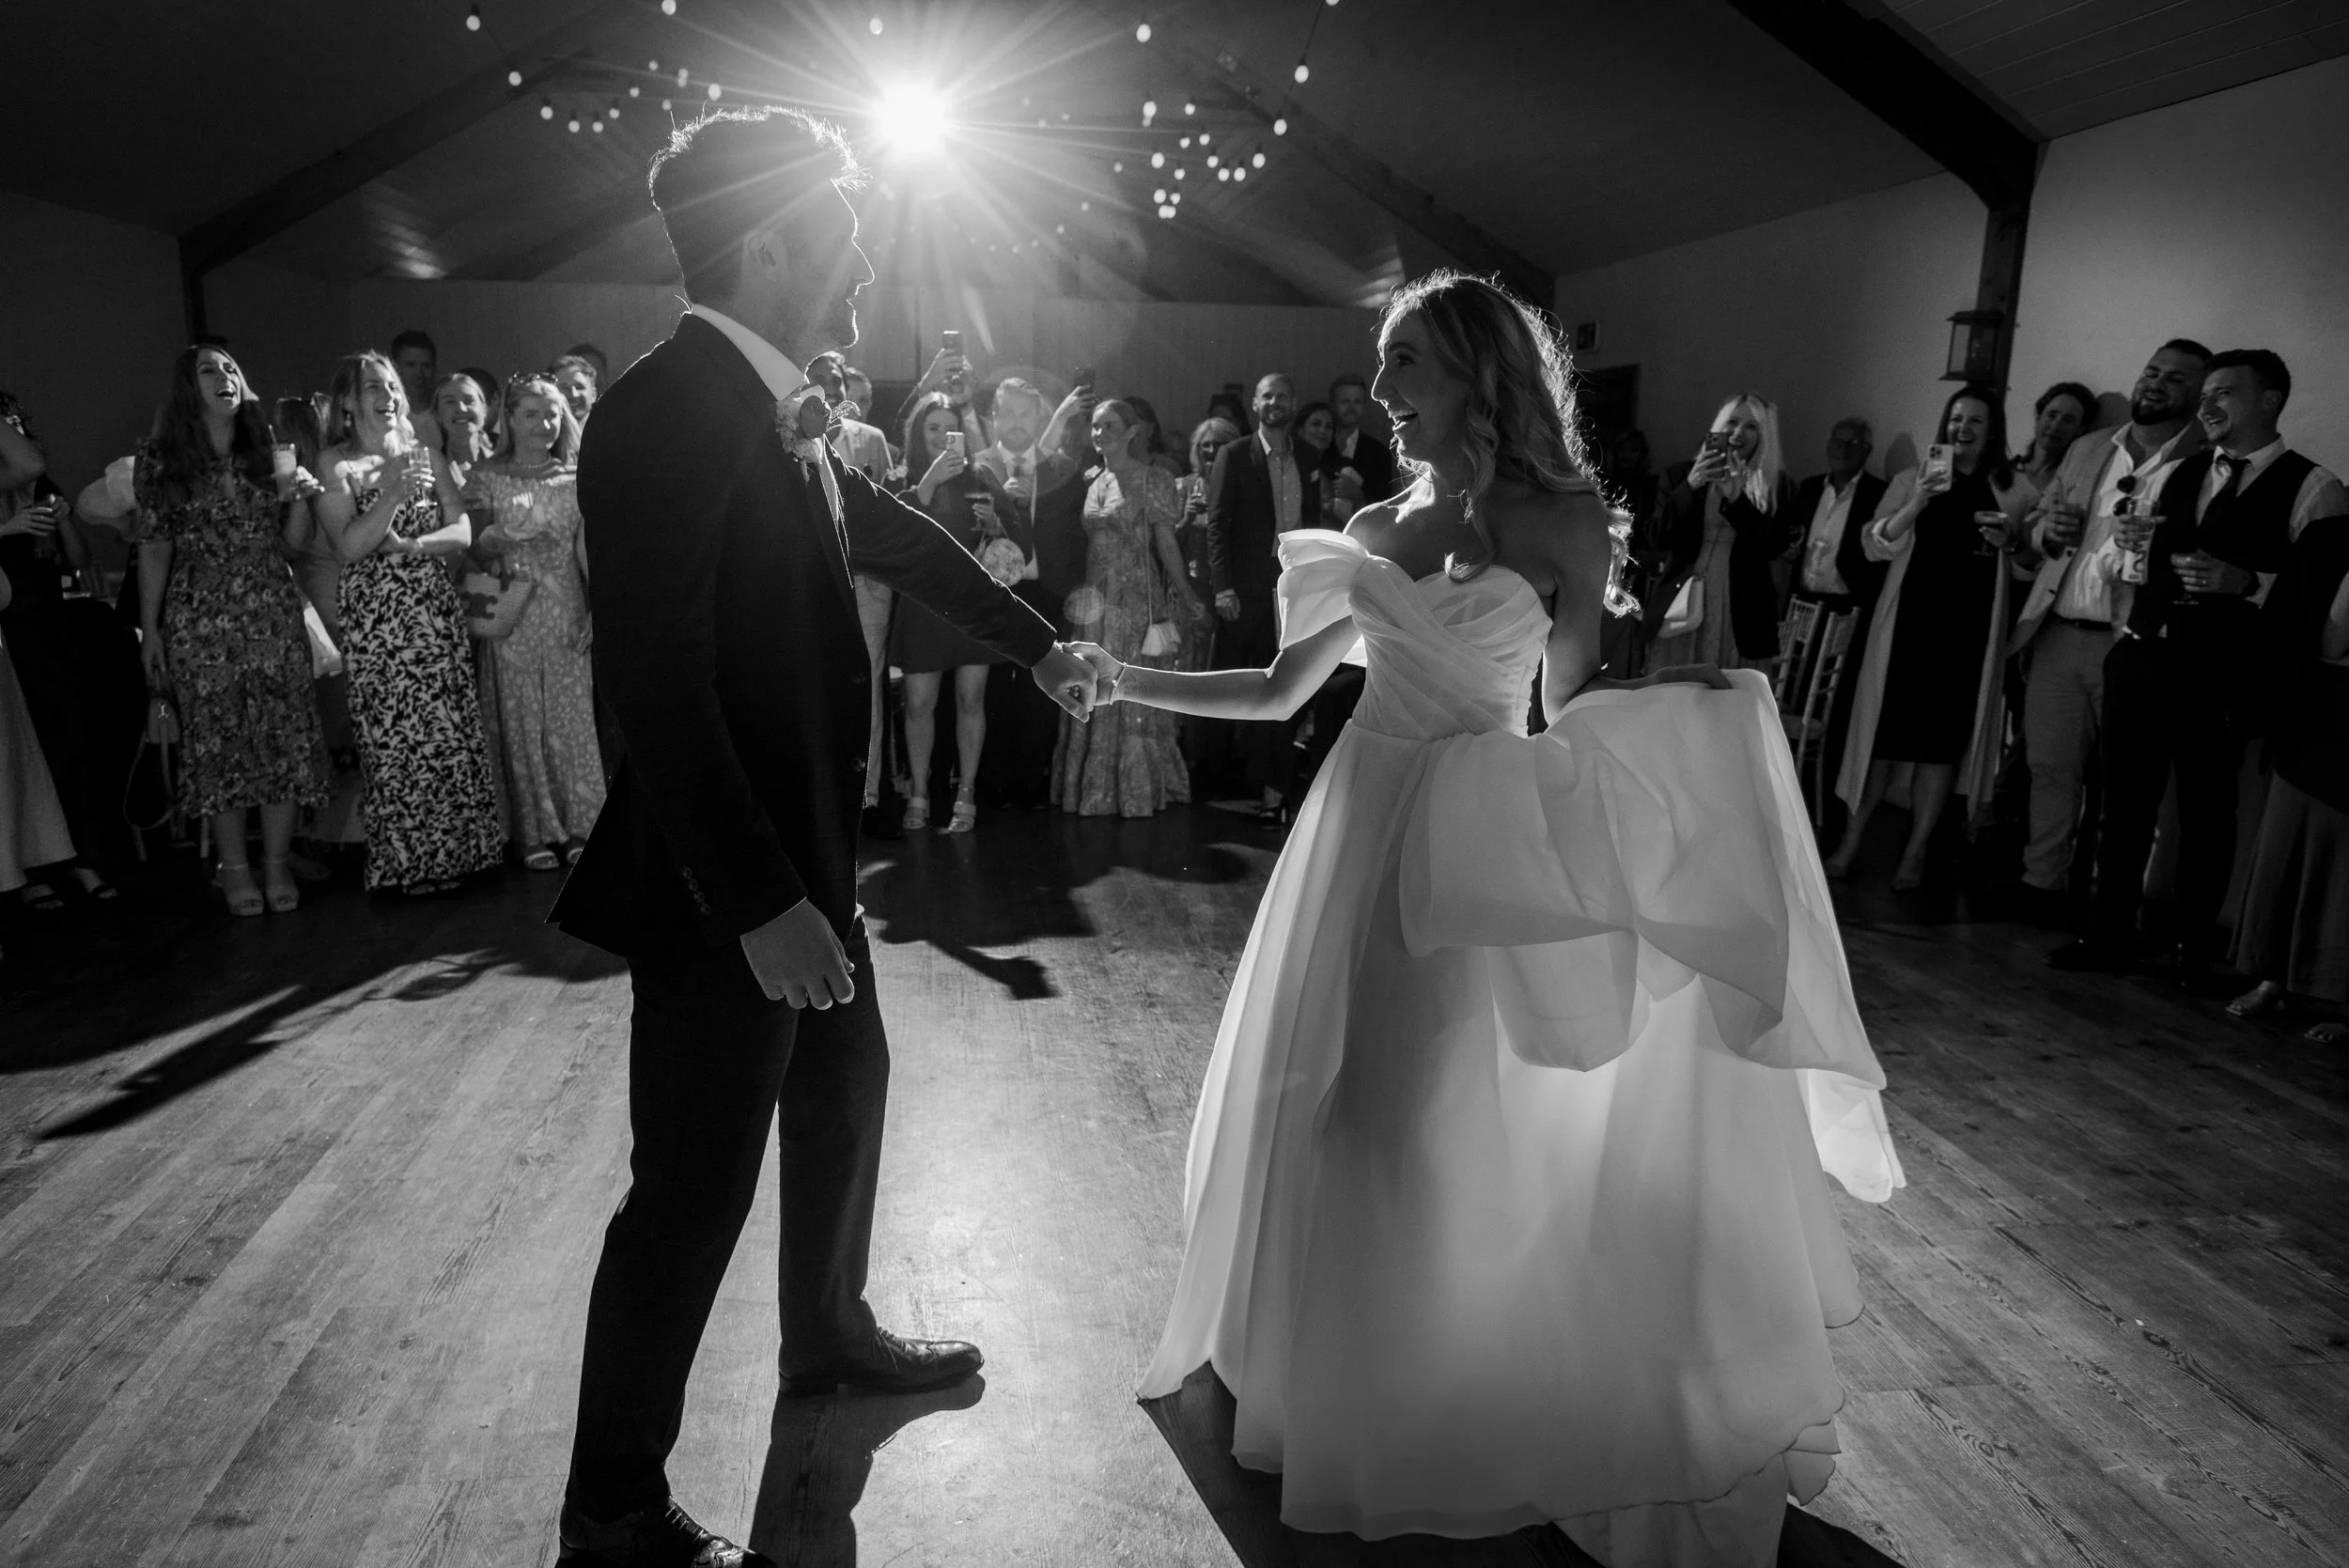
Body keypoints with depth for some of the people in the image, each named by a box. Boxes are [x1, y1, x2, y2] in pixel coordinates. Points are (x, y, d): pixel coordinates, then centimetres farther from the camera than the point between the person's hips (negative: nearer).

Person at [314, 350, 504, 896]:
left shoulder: (428, 457, 13)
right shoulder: (335, 464, 3)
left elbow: (462, 532, 4)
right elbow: (350, 547, -8)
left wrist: (408, 544, -12)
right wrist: (394, 492, -18)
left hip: (436, 613, 3)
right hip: (373, 618, -3)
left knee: (452, 731, 1)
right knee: (391, 740, -2)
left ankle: (458, 848, 12)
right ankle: (405, 860, 8)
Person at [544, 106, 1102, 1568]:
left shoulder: (780, 409, 7)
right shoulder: (667, 412, -20)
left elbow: (900, 534, 21)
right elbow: (654, 678, -26)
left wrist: (1038, 642, 30)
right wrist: (760, 902, -27)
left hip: (801, 855, 10)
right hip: (723, 886, -10)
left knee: (847, 1088, 25)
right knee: (695, 1190, 3)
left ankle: (830, 1330, 49)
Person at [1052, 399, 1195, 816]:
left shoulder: (1151, 480, -4)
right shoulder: (1091, 481, 13)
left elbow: (1166, 543, -7)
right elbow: (1089, 543, 14)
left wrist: (1185, 601, -11)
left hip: (1138, 600, -6)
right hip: (1096, 602, 6)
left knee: (1135, 697, -2)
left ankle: (1138, 791, 9)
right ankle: (1098, 790, 17)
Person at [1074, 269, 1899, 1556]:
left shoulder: (1565, 519, -4)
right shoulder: (1376, 528, 8)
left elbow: (1567, 720, -3)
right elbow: (1278, 693, 12)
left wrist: (1672, 706, -21)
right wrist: (1129, 682, 7)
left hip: (1477, 854, -4)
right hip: (1360, 836, 5)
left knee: (1467, 1130, 4)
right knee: (1337, 1122, 12)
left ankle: (1486, 1402, 28)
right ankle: (1357, 1389, 36)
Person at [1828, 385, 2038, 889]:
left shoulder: (2014, 489, 9)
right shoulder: (1912, 480, 10)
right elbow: (1874, 545, 0)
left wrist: (2010, 542, -7)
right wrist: (1915, 505, -14)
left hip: (1971, 629, 0)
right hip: (1908, 620, 0)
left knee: (1944, 738, 0)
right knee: (1883, 730, -2)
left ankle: (1916, 852, 8)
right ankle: (1851, 841, 8)